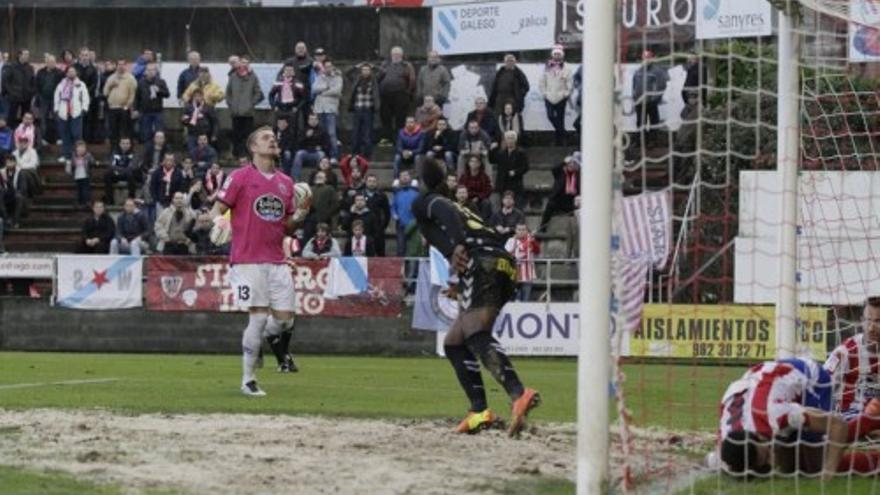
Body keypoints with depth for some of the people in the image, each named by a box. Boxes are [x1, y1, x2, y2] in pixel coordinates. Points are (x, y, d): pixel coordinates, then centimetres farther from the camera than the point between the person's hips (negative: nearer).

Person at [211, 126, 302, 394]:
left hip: (276, 260, 5)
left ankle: (278, 345, 36)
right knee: (259, 317, -10)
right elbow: (217, 209, -1)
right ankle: (248, 380, 1)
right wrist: (218, 219, -23)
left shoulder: (286, 182, 15)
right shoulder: (240, 177, -1)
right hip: (248, 259, -5)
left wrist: (300, 213, -1)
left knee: (285, 317, 0)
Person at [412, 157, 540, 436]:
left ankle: (519, 394, -50)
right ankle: (479, 411, 1)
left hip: (481, 262, -8)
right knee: (454, 343, 18)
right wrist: (463, 289, 36)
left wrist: (457, 247, -19)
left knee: (476, 334, -26)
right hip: (506, 268, 8)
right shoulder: (459, 207, 38)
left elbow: (446, 212, -5)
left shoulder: (424, 203, 18)